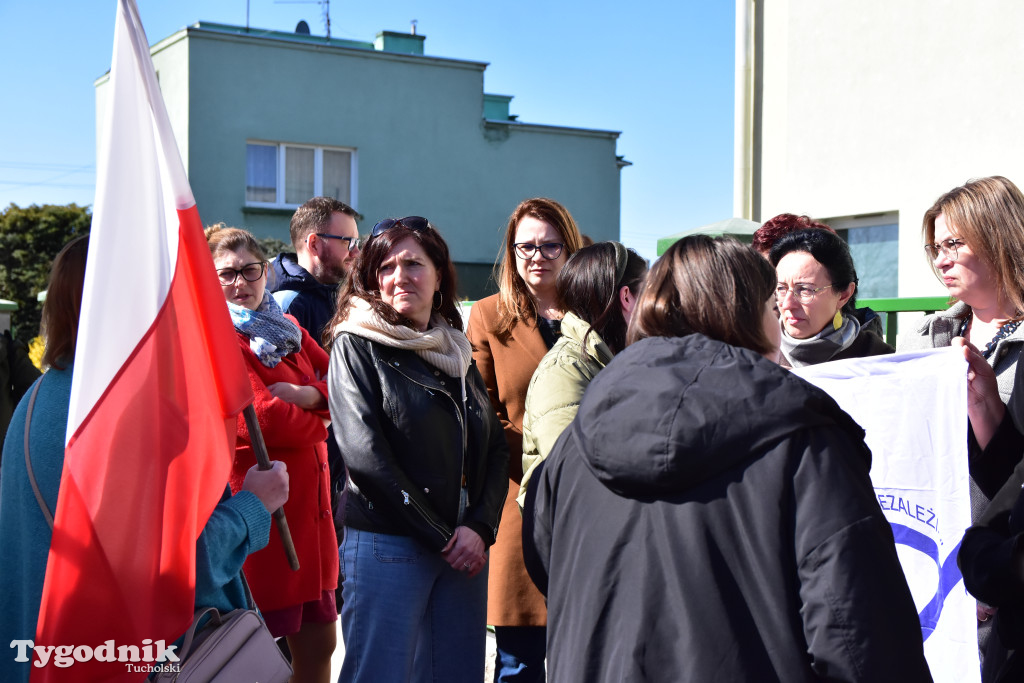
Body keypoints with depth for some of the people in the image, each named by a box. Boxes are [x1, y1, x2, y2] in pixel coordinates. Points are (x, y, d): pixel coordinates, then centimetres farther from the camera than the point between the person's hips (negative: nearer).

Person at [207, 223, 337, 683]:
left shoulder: (286, 328, 14)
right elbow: (264, 419, -20)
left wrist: (307, 395, -13)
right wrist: (320, 421, -4)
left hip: (308, 509, 8)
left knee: (319, 642, 16)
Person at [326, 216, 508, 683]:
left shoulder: (456, 350, 14)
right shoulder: (356, 346, -1)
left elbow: (496, 447, 9)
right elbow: (365, 455, -11)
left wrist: (480, 526, -7)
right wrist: (440, 536, -12)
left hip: (466, 547, 5)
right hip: (387, 545, -5)